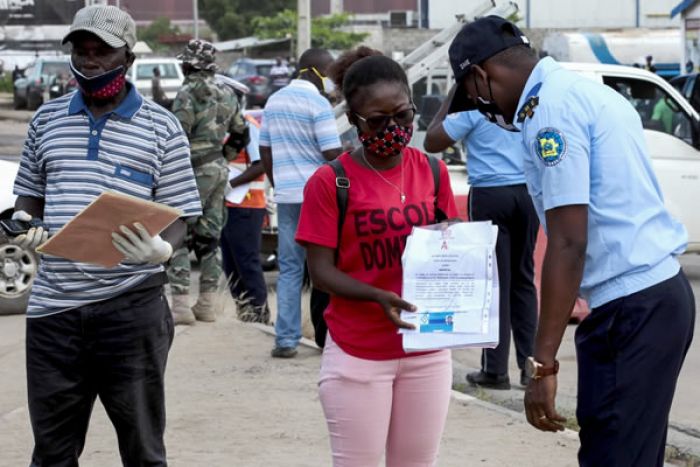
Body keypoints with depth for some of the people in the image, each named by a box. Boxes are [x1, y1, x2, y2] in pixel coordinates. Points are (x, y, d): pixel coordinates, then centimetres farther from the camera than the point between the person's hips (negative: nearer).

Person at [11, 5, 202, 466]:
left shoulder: (161, 127, 0)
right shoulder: (47, 118, 11)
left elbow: (179, 215, 0)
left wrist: (161, 250, -22)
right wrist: (22, 223, -4)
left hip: (131, 307, -3)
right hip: (54, 306, 3)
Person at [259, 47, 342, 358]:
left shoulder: (274, 102, 12)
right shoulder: (318, 104, -10)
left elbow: (265, 151, 16)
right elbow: (332, 154, -15)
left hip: (285, 195, 6)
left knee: (289, 268, 6)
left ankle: (285, 340, 2)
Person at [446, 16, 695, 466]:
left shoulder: (552, 108, -13)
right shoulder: (589, 90, 16)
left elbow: (568, 243, -19)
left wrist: (542, 363, -19)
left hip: (630, 307, -10)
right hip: (663, 291, 10)